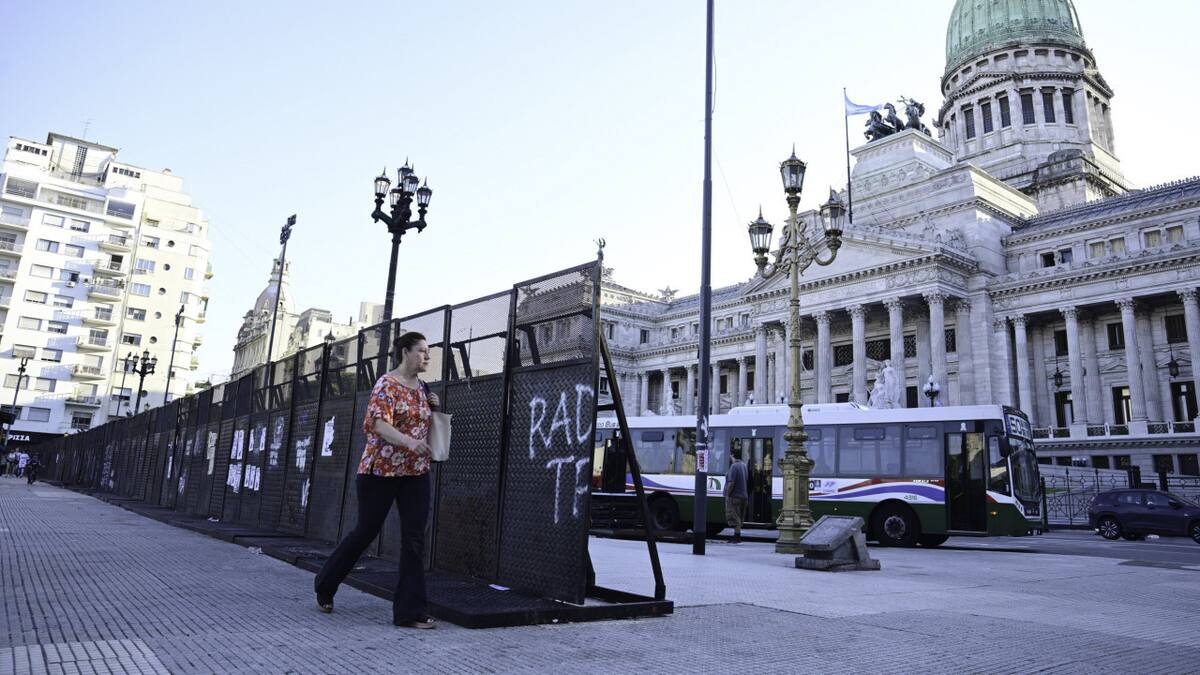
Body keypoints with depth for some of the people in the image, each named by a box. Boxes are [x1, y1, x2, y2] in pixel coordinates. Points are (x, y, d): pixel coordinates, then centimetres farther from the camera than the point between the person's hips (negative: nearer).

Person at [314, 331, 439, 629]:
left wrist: (432, 409, 4)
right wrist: (409, 442, -40)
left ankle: (410, 611, 3)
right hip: (380, 469, -6)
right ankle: (325, 585, 32)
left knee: (415, 540, -1)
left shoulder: (421, 388, 12)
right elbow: (378, 423, -25)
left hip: (416, 473, 6)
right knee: (365, 531, 7)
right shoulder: (387, 384, -10)